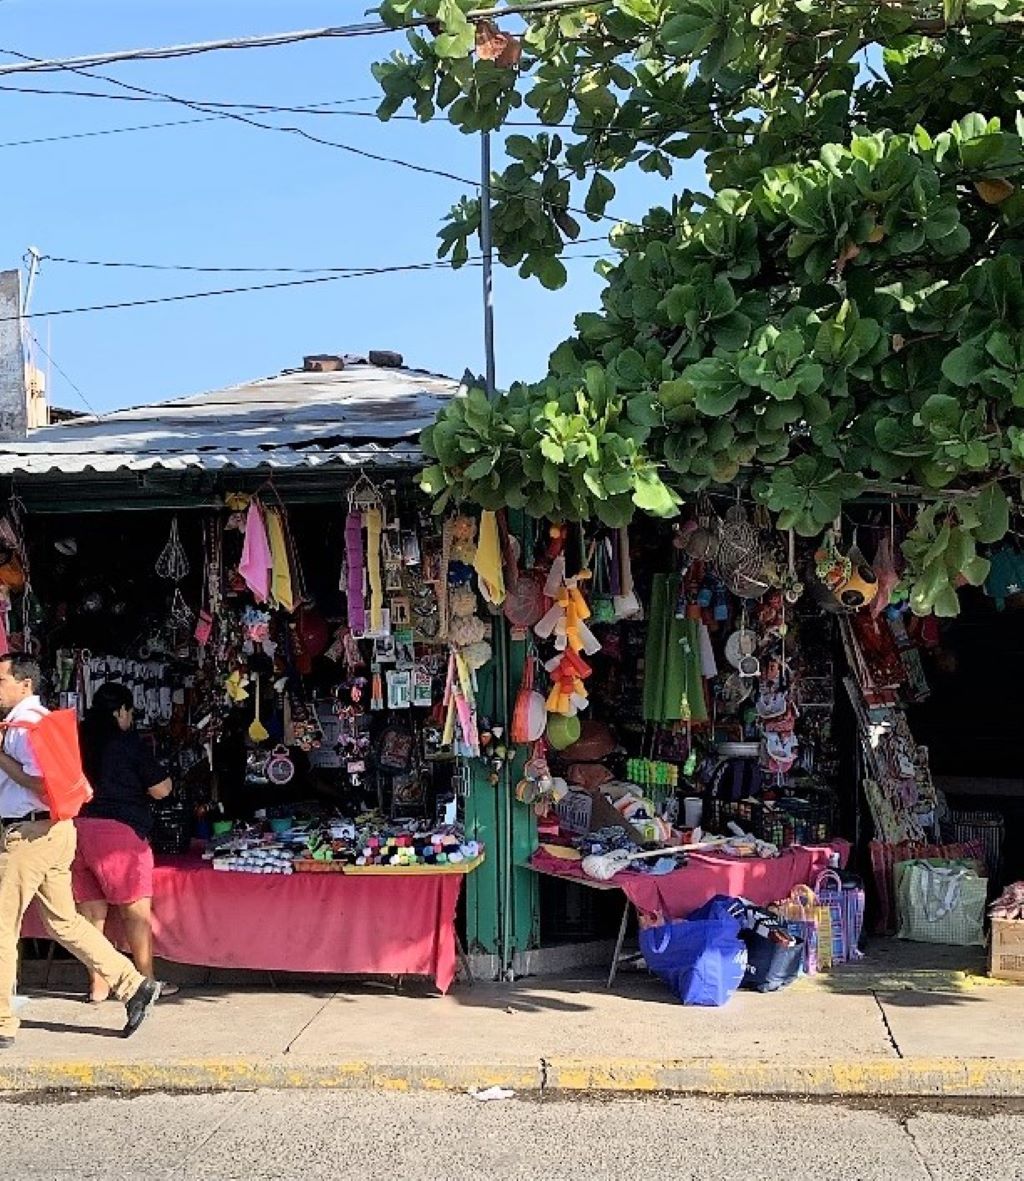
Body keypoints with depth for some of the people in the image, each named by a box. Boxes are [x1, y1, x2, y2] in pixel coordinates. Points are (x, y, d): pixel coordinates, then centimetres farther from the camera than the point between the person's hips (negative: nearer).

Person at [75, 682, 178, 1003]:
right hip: (118, 831, -5)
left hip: (77, 828, 6)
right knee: (136, 910, 4)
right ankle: (147, 981, 10)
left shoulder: (78, 739, 7)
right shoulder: (128, 742, -7)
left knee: (92, 911, 10)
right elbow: (161, 789, -5)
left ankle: (98, 984, 15)